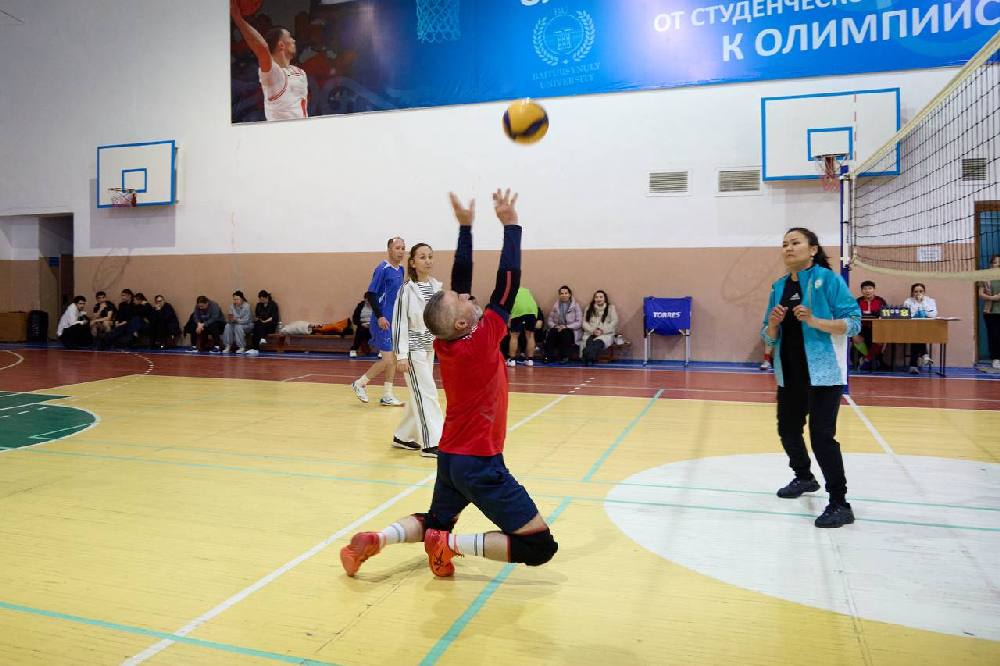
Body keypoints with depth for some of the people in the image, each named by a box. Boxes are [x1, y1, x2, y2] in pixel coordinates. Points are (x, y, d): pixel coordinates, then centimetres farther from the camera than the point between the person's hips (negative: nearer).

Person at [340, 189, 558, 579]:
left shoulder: (445, 342, -2)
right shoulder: (481, 341, -20)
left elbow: (460, 279, 4)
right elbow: (508, 282, -17)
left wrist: (465, 226, 5)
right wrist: (511, 224, -9)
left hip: (450, 455, 8)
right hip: (479, 461, -8)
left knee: (436, 522, 29)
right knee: (539, 546, -5)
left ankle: (375, 539, 4)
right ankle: (451, 544, -8)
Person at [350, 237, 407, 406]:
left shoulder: (400, 270, 11)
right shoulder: (382, 269, -13)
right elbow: (371, 294, -16)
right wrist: (379, 316, -21)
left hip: (395, 320, 8)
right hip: (384, 321, -8)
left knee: (393, 359, 10)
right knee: (387, 360, -7)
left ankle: (387, 395, 18)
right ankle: (360, 383, 12)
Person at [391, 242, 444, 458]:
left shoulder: (436, 286, 6)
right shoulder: (407, 289, -12)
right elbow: (399, 323, -13)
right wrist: (401, 355, -17)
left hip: (429, 347, 7)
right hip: (413, 348, -7)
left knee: (420, 394, 13)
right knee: (425, 394, -7)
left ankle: (403, 436, 26)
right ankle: (431, 443, -1)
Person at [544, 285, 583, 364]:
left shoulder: (575, 306, 2)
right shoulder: (555, 306, 11)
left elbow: (579, 322, -5)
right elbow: (550, 320, 9)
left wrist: (566, 326, -16)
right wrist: (555, 326, -13)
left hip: (570, 331, -2)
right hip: (557, 329, 2)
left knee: (565, 333, -35)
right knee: (551, 333, -30)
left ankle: (565, 357, -20)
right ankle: (551, 356, -22)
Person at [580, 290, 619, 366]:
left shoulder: (611, 308, 13)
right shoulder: (589, 308, 20)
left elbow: (614, 322, 3)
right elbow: (585, 323, 11)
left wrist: (602, 330, -10)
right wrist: (592, 330, -8)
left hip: (606, 334, -2)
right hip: (590, 334, 2)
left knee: (598, 342, -38)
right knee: (589, 342, -36)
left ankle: (587, 358, -59)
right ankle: (589, 359, -57)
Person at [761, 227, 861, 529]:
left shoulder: (828, 279, -9)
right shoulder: (779, 287, 7)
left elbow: (853, 322, -14)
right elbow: (769, 338, 10)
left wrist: (814, 321, -27)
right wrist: (773, 325, -13)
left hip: (823, 372, -7)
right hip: (790, 374, 7)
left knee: (821, 435, -11)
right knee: (788, 429, 17)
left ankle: (840, 505, 0)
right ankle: (804, 477, 43)